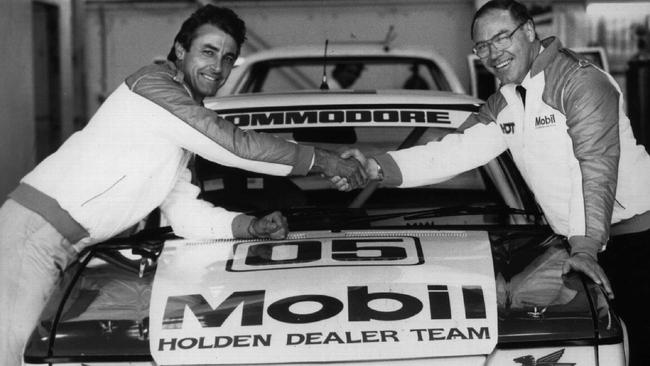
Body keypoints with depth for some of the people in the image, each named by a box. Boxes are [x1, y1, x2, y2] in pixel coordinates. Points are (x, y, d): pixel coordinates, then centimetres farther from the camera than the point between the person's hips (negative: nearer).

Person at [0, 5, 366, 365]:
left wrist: (253, 227, -1)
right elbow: (236, 145, -16)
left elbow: (186, 213, 15)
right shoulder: (153, 83, -10)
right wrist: (320, 159, -7)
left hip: (66, 242, 10)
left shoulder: (182, 131, 19)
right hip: (36, 231, -10)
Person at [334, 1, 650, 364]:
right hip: (580, 238, 7)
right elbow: (455, 151, 4)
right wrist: (378, 168, -9)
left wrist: (587, 245, -30)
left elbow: (597, 165, -22)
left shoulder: (581, 81, -14)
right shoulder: (503, 105, 12)